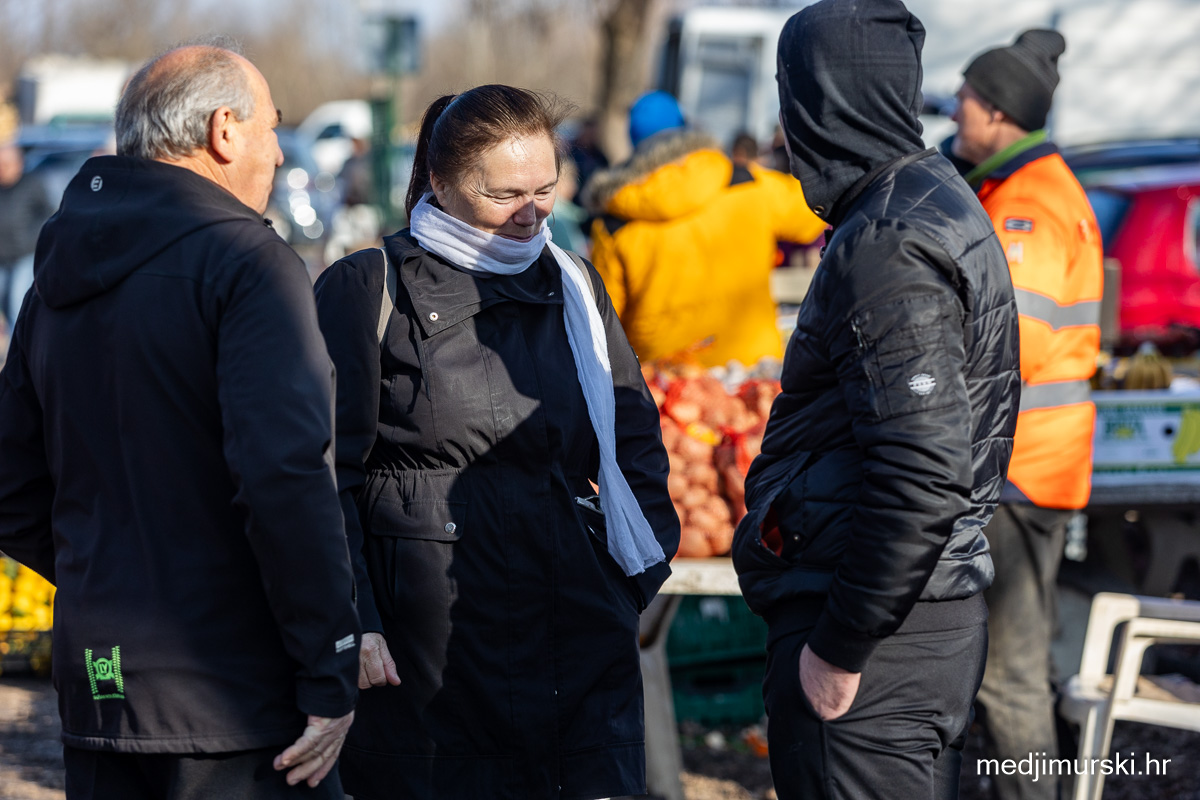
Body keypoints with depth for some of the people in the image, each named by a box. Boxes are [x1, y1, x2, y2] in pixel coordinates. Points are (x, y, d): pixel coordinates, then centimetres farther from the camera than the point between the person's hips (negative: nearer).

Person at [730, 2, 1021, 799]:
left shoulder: (887, 246, -18)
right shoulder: (939, 204, 14)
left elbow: (923, 475, -26)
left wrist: (840, 647, -20)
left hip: (876, 641, -10)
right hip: (938, 616, 10)